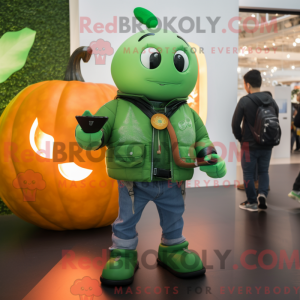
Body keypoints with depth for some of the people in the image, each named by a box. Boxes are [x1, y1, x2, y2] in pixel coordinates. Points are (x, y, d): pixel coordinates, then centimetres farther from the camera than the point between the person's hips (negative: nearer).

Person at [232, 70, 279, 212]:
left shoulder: (244, 101, -13)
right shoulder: (271, 100, 2)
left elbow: (235, 123, -12)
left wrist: (240, 138, 3)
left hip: (249, 145, -4)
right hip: (267, 145, 4)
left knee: (248, 173, 9)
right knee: (264, 171, 18)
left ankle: (252, 202, 14)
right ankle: (262, 194, -1)